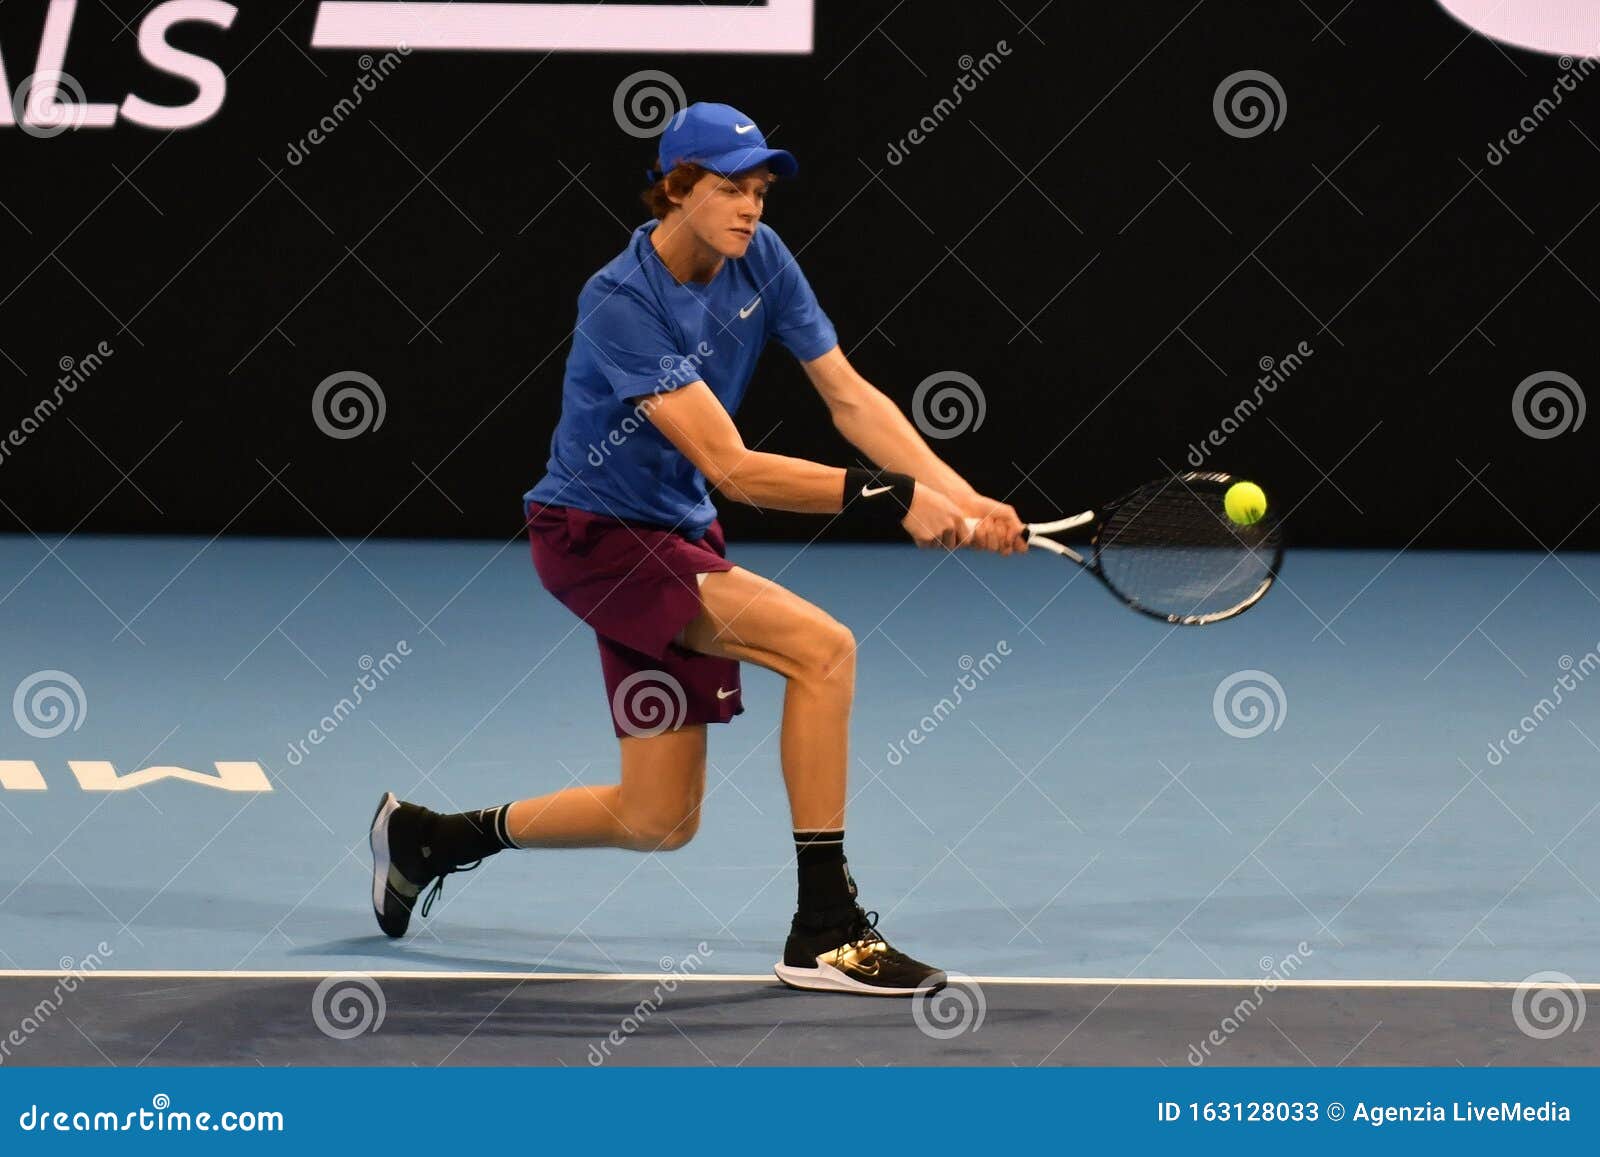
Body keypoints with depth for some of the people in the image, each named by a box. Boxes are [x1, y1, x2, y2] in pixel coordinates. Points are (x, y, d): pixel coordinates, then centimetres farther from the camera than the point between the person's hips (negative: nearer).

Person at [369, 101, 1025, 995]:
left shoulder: (759, 260, -3)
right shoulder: (623, 303, -25)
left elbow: (851, 397, -5)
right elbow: (729, 468, -30)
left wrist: (961, 499, -19)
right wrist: (892, 498, -37)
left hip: (675, 536, 8)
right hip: (594, 532, -8)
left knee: (660, 820, 11)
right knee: (824, 647, -26)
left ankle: (428, 837, 33)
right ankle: (825, 929, -21)